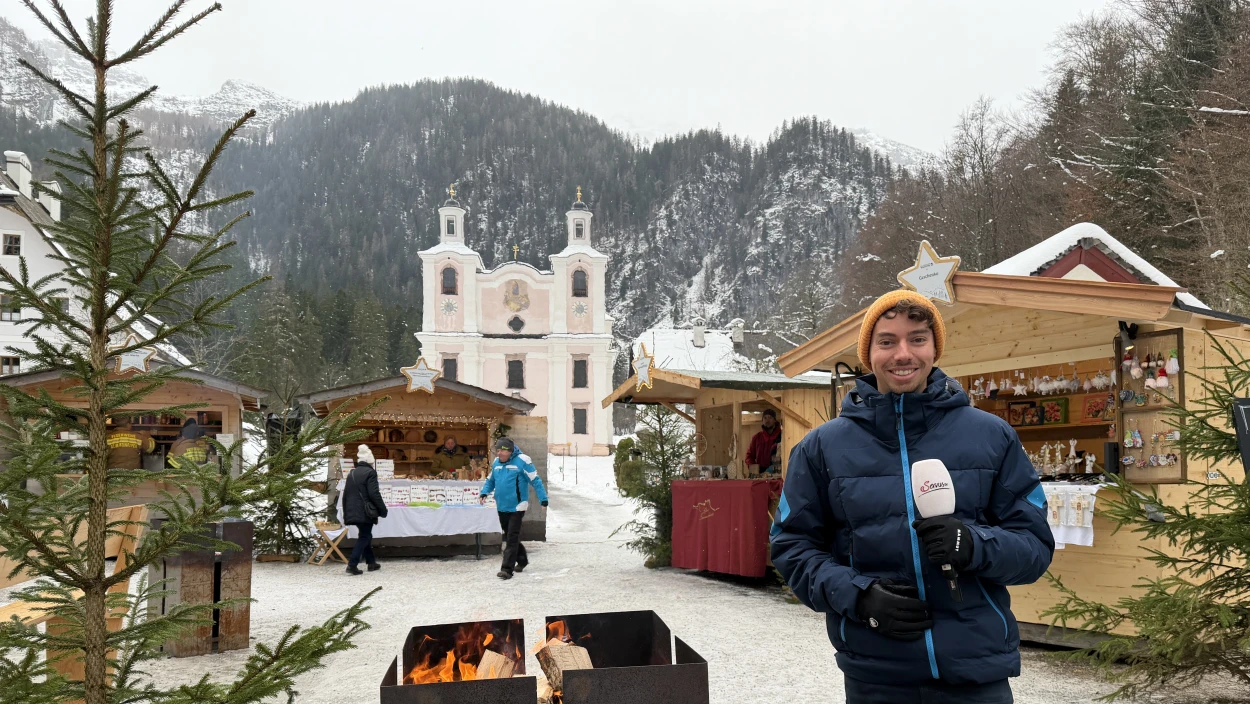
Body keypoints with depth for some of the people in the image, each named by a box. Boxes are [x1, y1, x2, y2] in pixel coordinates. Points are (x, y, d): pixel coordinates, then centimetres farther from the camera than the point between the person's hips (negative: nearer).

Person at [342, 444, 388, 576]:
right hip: (366, 512, -7)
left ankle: (371, 562, 26)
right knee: (364, 537, -2)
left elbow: (346, 494, 15)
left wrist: (346, 512, 21)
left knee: (365, 535, 19)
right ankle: (352, 564, -11)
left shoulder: (351, 473, 12)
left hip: (353, 511, 7)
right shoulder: (370, 472, -11)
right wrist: (382, 510, -8)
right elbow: (374, 494, -16)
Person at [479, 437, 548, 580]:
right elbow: (490, 480, 20)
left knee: (512, 538, -9)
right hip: (501, 507, 7)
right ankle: (522, 560, 37)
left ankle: (507, 569, -8)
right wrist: (484, 493, 1)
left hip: (517, 506, -7)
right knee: (509, 536, 18)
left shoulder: (522, 461, -12)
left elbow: (535, 480, -10)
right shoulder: (496, 462, 7)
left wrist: (543, 498, -13)